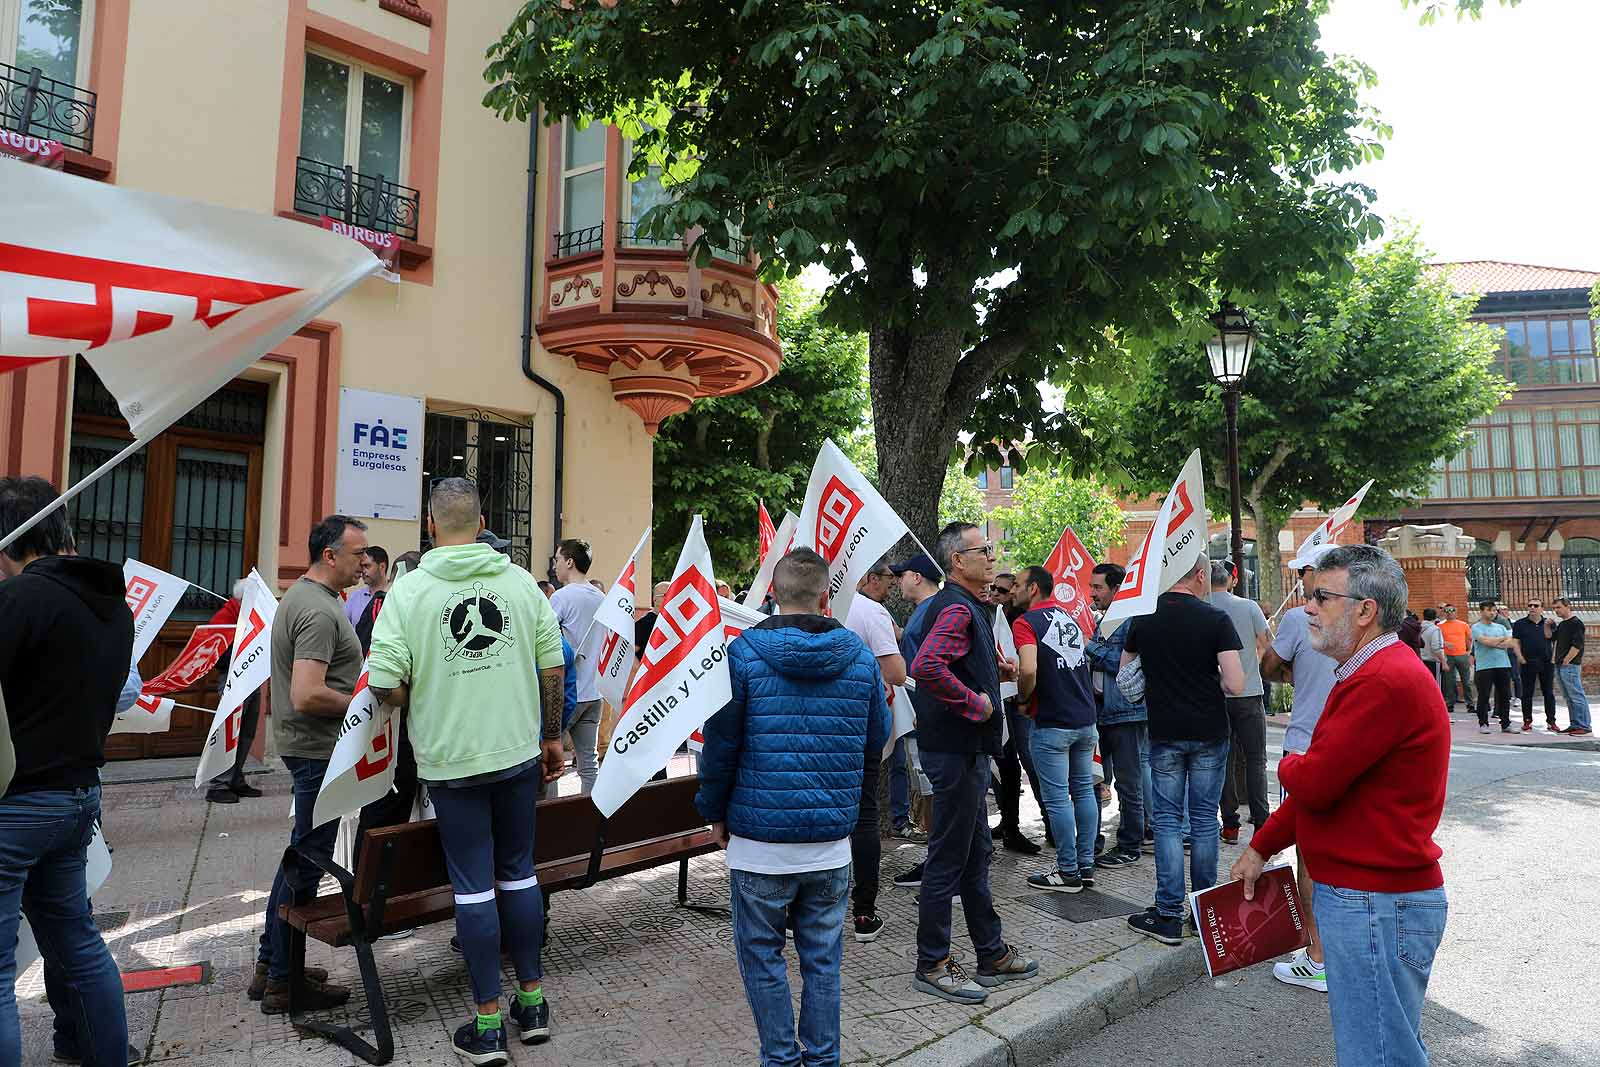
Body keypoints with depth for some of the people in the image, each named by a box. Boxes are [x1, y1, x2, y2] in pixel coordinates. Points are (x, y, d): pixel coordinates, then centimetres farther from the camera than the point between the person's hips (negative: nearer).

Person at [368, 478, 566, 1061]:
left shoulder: (410, 589, -9)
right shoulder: (521, 581, -2)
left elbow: (385, 683, -14)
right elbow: (552, 667, 0)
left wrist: (420, 706, 8)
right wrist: (552, 737, 12)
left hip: (451, 760, -2)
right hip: (519, 752, 3)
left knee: (473, 886, 6)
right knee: (520, 872, 16)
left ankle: (488, 1024, 16)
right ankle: (532, 1002, 26)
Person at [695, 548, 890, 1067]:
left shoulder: (744, 652, -10)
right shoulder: (859, 655, -1)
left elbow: (719, 742, -8)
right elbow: (877, 737, 9)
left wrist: (715, 812, 6)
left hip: (760, 841, -3)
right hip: (832, 842, 3)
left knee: (762, 956, 14)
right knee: (822, 959, 17)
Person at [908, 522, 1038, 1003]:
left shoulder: (967, 606, 15)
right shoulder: (957, 608, -18)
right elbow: (926, 668, -35)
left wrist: (994, 670, 14)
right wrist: (974, 702, -24)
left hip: (969, 750, 11)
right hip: (956, 751, -11)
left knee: (976, 854, 18)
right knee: (948, 859, 0)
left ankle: (992, 955, 31)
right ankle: (932, 966, 12)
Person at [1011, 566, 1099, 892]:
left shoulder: (1025, 623, -12)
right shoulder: (1069, 614, 11)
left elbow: (1029, 670, -25)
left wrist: (1023, 699, -8)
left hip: (1051, 723, -7)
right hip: (1086, 718, 8)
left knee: (1057, 798, 1)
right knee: (1083, 790, 14)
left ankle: (1068, 872, 8)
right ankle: (1086, 866, 21)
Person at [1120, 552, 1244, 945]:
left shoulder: (1143, 618, -1)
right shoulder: (1215, 619, -11)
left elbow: (1125, 672, 10)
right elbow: (1235, 684, -16)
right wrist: (1211, 682, 4)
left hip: (1164, 733, 1)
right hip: (1209, 733, -1)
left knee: (1168, 820, 6)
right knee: (1204, 818, 11)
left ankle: (1169, 914, 5)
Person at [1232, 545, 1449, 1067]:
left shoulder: (1386, 681, -23)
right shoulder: (1371, 672, 14)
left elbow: (1312, 784, -25)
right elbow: (1321, 783, 18)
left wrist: (1289, 765, -1)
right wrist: (1260, 847, 17)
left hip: (1374, 905, -11)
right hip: (1364, 895, 11)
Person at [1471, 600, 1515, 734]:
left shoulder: (1501, 627, 16)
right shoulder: (1476, 627, 0)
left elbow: (1512, 644, 4)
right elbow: (1486, 641, -16)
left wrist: (1495, 643, -10)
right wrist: (1503, 638, -1)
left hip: (1503, 664, 5)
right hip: (1484, 666, -5)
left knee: (1505, 696, 8)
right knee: (1483, 696, -1)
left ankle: (1505, 724, 16)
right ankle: (1483, 724, 7)